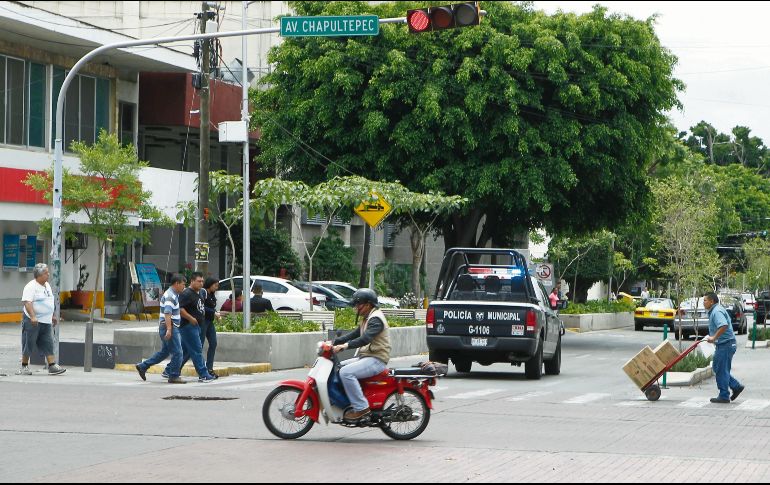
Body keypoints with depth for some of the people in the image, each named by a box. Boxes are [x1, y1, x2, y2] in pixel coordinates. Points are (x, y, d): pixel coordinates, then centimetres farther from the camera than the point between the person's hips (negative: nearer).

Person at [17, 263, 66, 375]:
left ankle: (52, 366, -2)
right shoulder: (31, 287, -14)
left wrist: (52, 316, 28)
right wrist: (33, 317, -35)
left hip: (46, 322, 8)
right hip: (32, 321, -8)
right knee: (28, 344, 0)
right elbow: (27, 302, -24)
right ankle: (24, 366, 10)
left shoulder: (47, 285, 14)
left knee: (48, 344, 2)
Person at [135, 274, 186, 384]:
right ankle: (173, 376, 0)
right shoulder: (170, 296, -16)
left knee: (164, 352, 17)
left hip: (172, 328, 11)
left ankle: (142, 366, 21)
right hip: (170, 328, -11)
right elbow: (167, 313, -27)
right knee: (177, 353, -6)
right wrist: (169, 329, -35)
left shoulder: (173, 295, 17)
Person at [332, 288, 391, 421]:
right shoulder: (368, 318, 21)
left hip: (376, 359, -11)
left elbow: (365, 339, -28)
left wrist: (345, 345, -37)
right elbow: (355, 334, 21)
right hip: (366, 357, 11)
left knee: (346, 372, -29)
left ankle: (361, 407, -27)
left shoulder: (376, 319, -14)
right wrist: (334, 342, 11)